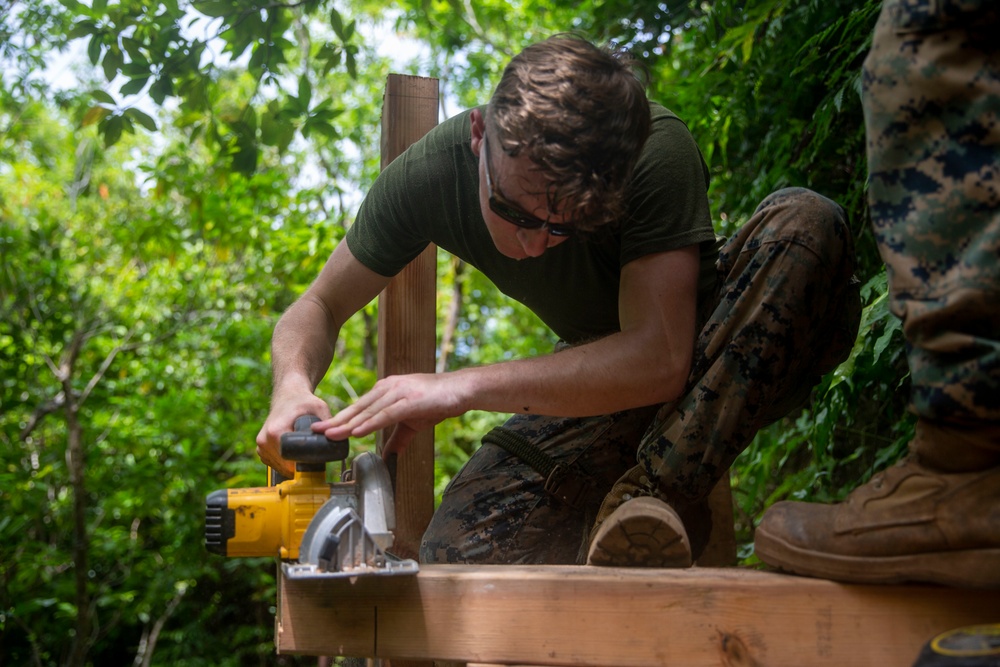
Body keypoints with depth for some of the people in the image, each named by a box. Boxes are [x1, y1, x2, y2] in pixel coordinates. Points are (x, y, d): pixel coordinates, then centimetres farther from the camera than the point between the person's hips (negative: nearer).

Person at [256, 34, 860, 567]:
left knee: (805, 225, -35)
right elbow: (320, 307, -7)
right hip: (596, 381, 2)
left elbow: (660, 359, -37)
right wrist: (294, 385, -31)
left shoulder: (658, 152, -32)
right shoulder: (430, 173, -20)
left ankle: (658, 493, -30)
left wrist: (464, 387, -42)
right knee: (455, 557, -25)